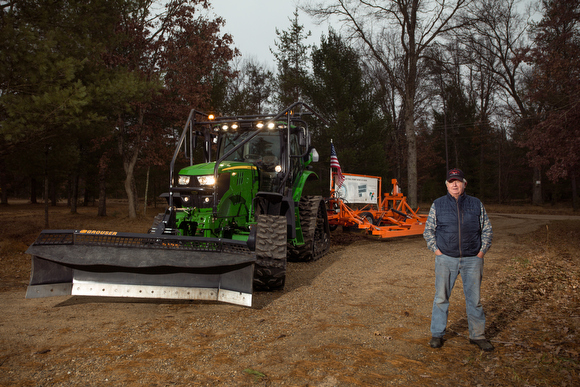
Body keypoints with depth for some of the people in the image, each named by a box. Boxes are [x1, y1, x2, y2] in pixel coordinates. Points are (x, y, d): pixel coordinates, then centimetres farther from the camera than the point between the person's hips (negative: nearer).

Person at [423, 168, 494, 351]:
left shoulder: (476, 204, 6)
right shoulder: (437, 205, 3)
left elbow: (487, 230, 12)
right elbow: (428, 230, 8)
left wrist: (482, 250, 3)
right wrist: (435, 250, -1)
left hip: (472, 260, 1)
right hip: (446, 259, -1)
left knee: (474, 299, 8)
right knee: (441, 298, 4)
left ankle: (477, 335, 24)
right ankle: (437, 334, 18)